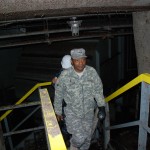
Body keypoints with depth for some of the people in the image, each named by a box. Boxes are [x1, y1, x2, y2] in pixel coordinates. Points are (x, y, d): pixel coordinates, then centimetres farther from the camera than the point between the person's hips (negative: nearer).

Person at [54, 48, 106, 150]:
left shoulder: (92, 72, -13)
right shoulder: (65, 76, -19)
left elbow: (98, 90, -1)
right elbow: (58, 95, -6)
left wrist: (102, 106, -6)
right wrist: (58, 112, 4)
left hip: (88, 112, 3)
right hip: (72, 113, -3)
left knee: (87, 137, 17)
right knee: (80, 137, -10)